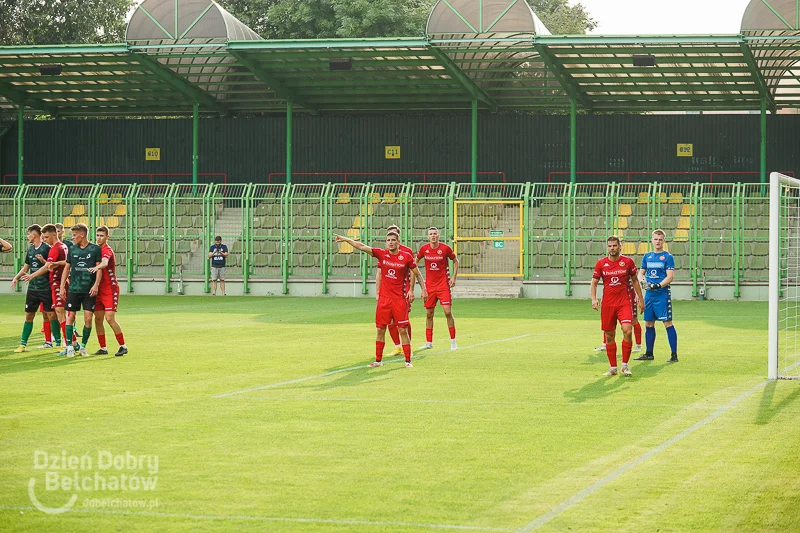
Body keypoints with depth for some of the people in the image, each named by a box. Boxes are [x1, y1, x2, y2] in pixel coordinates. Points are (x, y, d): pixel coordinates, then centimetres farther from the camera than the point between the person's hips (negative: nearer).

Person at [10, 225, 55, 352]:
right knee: (28, 315, 8)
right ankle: (23, 344, 12)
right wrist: (16, 277, 8)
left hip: (46, 288, -7)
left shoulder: (46, 248, -10)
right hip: (32, 288, 7)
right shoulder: (30, 249, 13)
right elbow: (26, 267, 21)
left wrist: (32, 275, -23)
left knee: (50, 315, -5)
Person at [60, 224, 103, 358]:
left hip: (89, 290, -2)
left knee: (88, 318, -4)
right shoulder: (72, 249, 9)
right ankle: (69, 346, 7)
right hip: (73, 289, 2)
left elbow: (99, 268, -1)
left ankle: (83, 346, 9)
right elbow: (67, 267, 14)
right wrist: (62, 286, 8)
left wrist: (96, 285, -11)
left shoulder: (95, 249, 0)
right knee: (70, 317, -1)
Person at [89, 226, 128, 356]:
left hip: (110, 289, -7)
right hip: (99, 290, 7)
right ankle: (103, 348, 11)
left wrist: (97, 267, -55)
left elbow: (105, 263, -34)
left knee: (110, 318, -12)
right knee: (98, 319, 4)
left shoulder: (107, 250, -12)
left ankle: (123, 346, -3)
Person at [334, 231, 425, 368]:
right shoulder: (382, 254, 1)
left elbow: (417, 274, 7)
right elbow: (362, 247, -1)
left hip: (400, 299, -3)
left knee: (403, 330, -2)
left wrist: (423, 290, 5)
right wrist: (345, 239, -7)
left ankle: (408, 361, 6)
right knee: (380, 330, 6)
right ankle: (378, 360, 16)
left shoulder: (406, 257, -3)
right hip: (384, 298, 3)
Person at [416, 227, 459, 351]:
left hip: (443, 285, -3)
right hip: (429, 286, 3)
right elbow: (416, 261, 17)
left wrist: (454, 277, -1)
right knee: (429, 314, 6)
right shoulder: (424, 249, 0)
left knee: (448, 312, -10)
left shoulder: (445, 248, -7)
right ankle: (428, 342, 16)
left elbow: (455, 261, 7)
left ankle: (453, 342, -1)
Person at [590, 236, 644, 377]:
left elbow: (635, 281, 13)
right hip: (607, 304, 1)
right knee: (609, 336, 4)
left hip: (624, 303, -1)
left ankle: (625, 365, -6)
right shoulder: (601, 263, 3)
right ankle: (613, 367, 15)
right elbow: (594, 283, 7)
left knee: (627, 330, -17)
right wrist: (594, 299, -9)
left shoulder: (628, 262, 2)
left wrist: (640, 299, 13)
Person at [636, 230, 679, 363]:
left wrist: (657, 285, -22)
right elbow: (641, 273, 18)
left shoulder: (668, 257, -4)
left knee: (667, 323, -8)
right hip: (649, 295, 6)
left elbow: (670, 277, -11)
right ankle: (649, 353, 21)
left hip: (662, 294, -6)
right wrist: (644, 282, -4)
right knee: (648, 324, 11)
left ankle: (674, 355, -7)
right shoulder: (647, 256, 13)